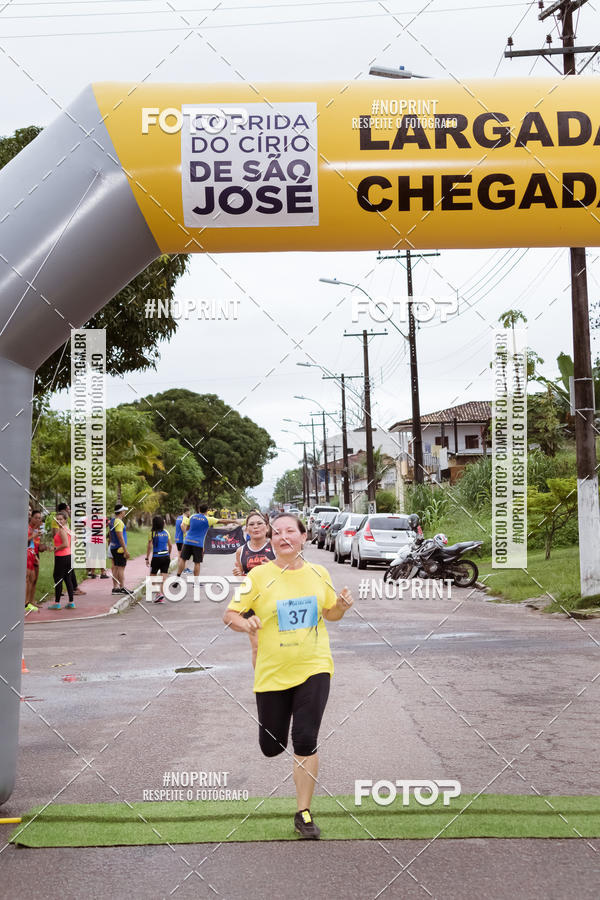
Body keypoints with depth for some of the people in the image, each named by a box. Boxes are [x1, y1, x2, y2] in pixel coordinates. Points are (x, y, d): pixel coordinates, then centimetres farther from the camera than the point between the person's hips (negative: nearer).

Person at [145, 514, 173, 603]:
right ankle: (161, 594, -6)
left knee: (152, 576, 13)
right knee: (164, 577, 2)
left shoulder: (152, 533, -7)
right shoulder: (166, 532, 5)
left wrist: (147, 558, -3)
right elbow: (170, 545, 11)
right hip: (166, 557, 3)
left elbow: (149, 547, -9)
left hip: (156, 557, -3)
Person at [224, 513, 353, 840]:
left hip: (313, 668, 1)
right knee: (271, 748, 8)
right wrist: (245, 623, -25)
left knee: (305, 742, -8)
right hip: (272, 673, 0)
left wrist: (341, 607, -5)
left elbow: (329, 613, 17)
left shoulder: (319, 573, 3)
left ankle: (303, 814, 8)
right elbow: (229, 614, -4)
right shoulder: (259, 575, -6)